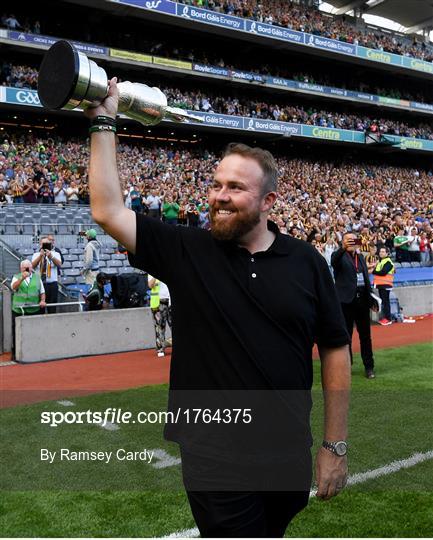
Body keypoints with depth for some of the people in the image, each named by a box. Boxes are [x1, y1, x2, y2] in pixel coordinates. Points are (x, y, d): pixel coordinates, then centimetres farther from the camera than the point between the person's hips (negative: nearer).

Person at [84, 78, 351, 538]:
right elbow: (108, 211, -11)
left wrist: (335, 446, 1)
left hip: (288, 452, 3)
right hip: (215, 459, -2)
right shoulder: (186, 251, -6)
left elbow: (334, 349, 1)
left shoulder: (305, 261, -4)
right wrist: (104, 122, -9)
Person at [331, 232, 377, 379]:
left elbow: (366, 277, 19)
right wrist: (343, 248, -45)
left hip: (362, 299, 5)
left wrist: (370, 298, 14)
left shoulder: (361, 257, 17)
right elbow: (334, 261, -26)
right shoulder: (339, 256, -1)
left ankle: (369, 367, 17)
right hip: (346, 300, -5)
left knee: (365, 335, 9)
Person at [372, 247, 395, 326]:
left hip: (385, 284, -9)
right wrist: (375, 271, -2)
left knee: (386, 301, -8)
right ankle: (385, 317, 19)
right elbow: (377, 270, 19)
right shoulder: (380, 261, 18)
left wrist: (373, 271, -13)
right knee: (383, 301, 13)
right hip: (380, 284, 9)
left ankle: (388, 319, -6)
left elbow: (383, 272, -22)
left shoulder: (388, 262, -12)